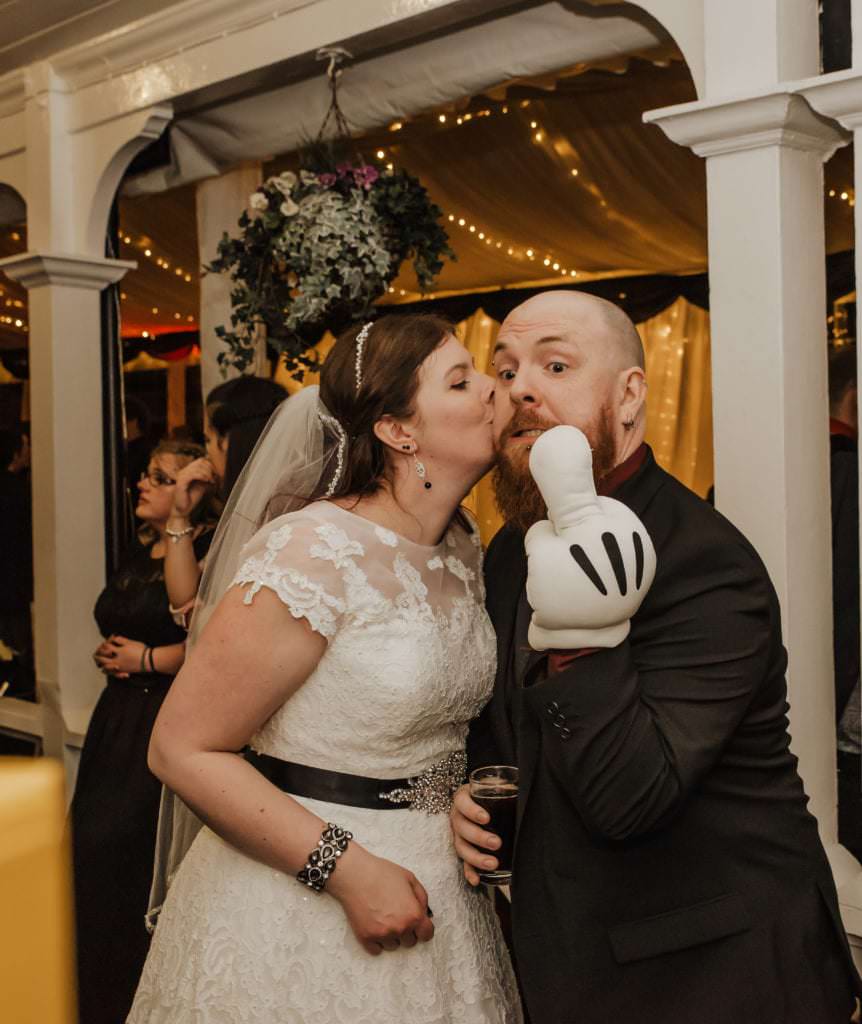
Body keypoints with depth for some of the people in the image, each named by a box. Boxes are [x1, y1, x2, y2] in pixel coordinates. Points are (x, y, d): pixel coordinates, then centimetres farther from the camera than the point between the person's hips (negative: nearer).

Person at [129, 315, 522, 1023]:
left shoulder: (465, 545, 2)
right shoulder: (314, 552, -22)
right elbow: (183, 750, -19)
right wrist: (346, 869, -22)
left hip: (434, 883, 7)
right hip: (304, 900, -7)